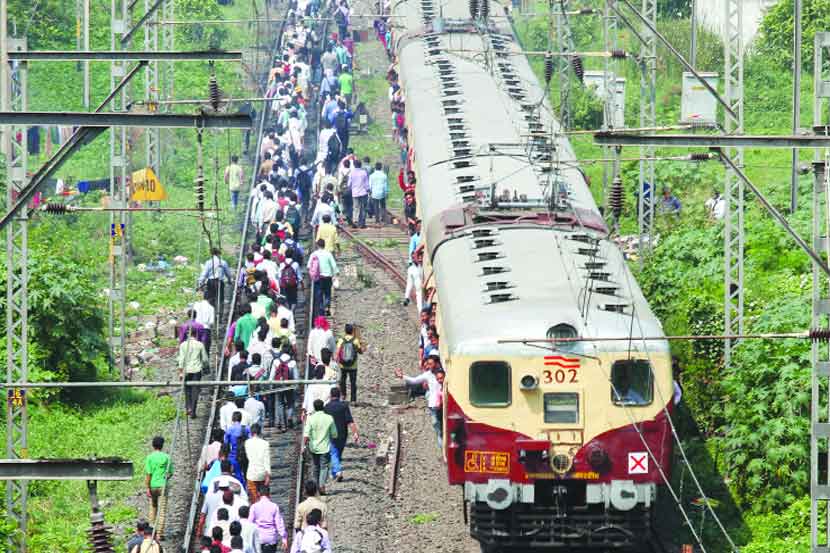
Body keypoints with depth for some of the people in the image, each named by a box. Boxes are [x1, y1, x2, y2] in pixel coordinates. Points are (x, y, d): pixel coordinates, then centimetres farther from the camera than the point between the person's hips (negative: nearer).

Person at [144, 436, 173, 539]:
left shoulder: (149, 457, -5)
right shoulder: (166, 457, -2)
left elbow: (148, 474, -9)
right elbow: (170, 473, 2)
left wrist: (148, 488, -6)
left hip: (153, 485, 0)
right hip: (163, 486, 0)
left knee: (153, 507, 18)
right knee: (162, 510, 2)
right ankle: (159, 533, -2)